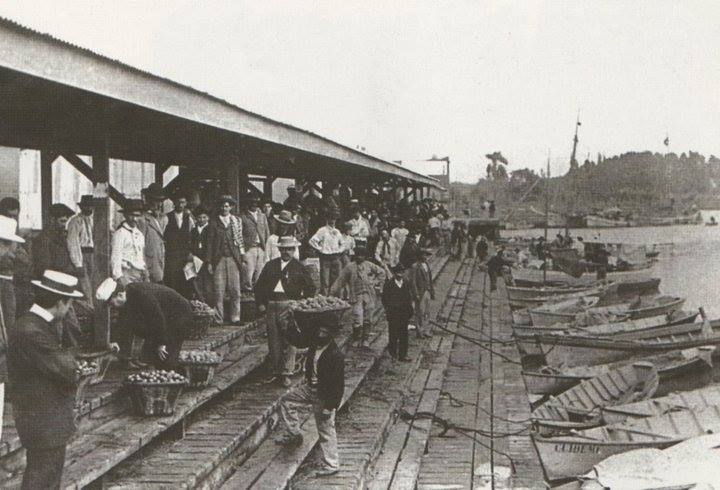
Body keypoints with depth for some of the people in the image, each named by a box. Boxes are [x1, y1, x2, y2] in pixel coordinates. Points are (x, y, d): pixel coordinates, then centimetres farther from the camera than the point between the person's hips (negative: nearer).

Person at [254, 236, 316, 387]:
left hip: (289, 306, -3)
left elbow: (311, 287, 9)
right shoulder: (271, 265, 15)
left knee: (288, 340, -9)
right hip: (271, 306, 3)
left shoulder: (299, 267, 6)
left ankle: (287, 372, -7)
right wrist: (260, 303, 8)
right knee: (273, 339, 5)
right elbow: (259, 285, 19)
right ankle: (276, 371, 15)